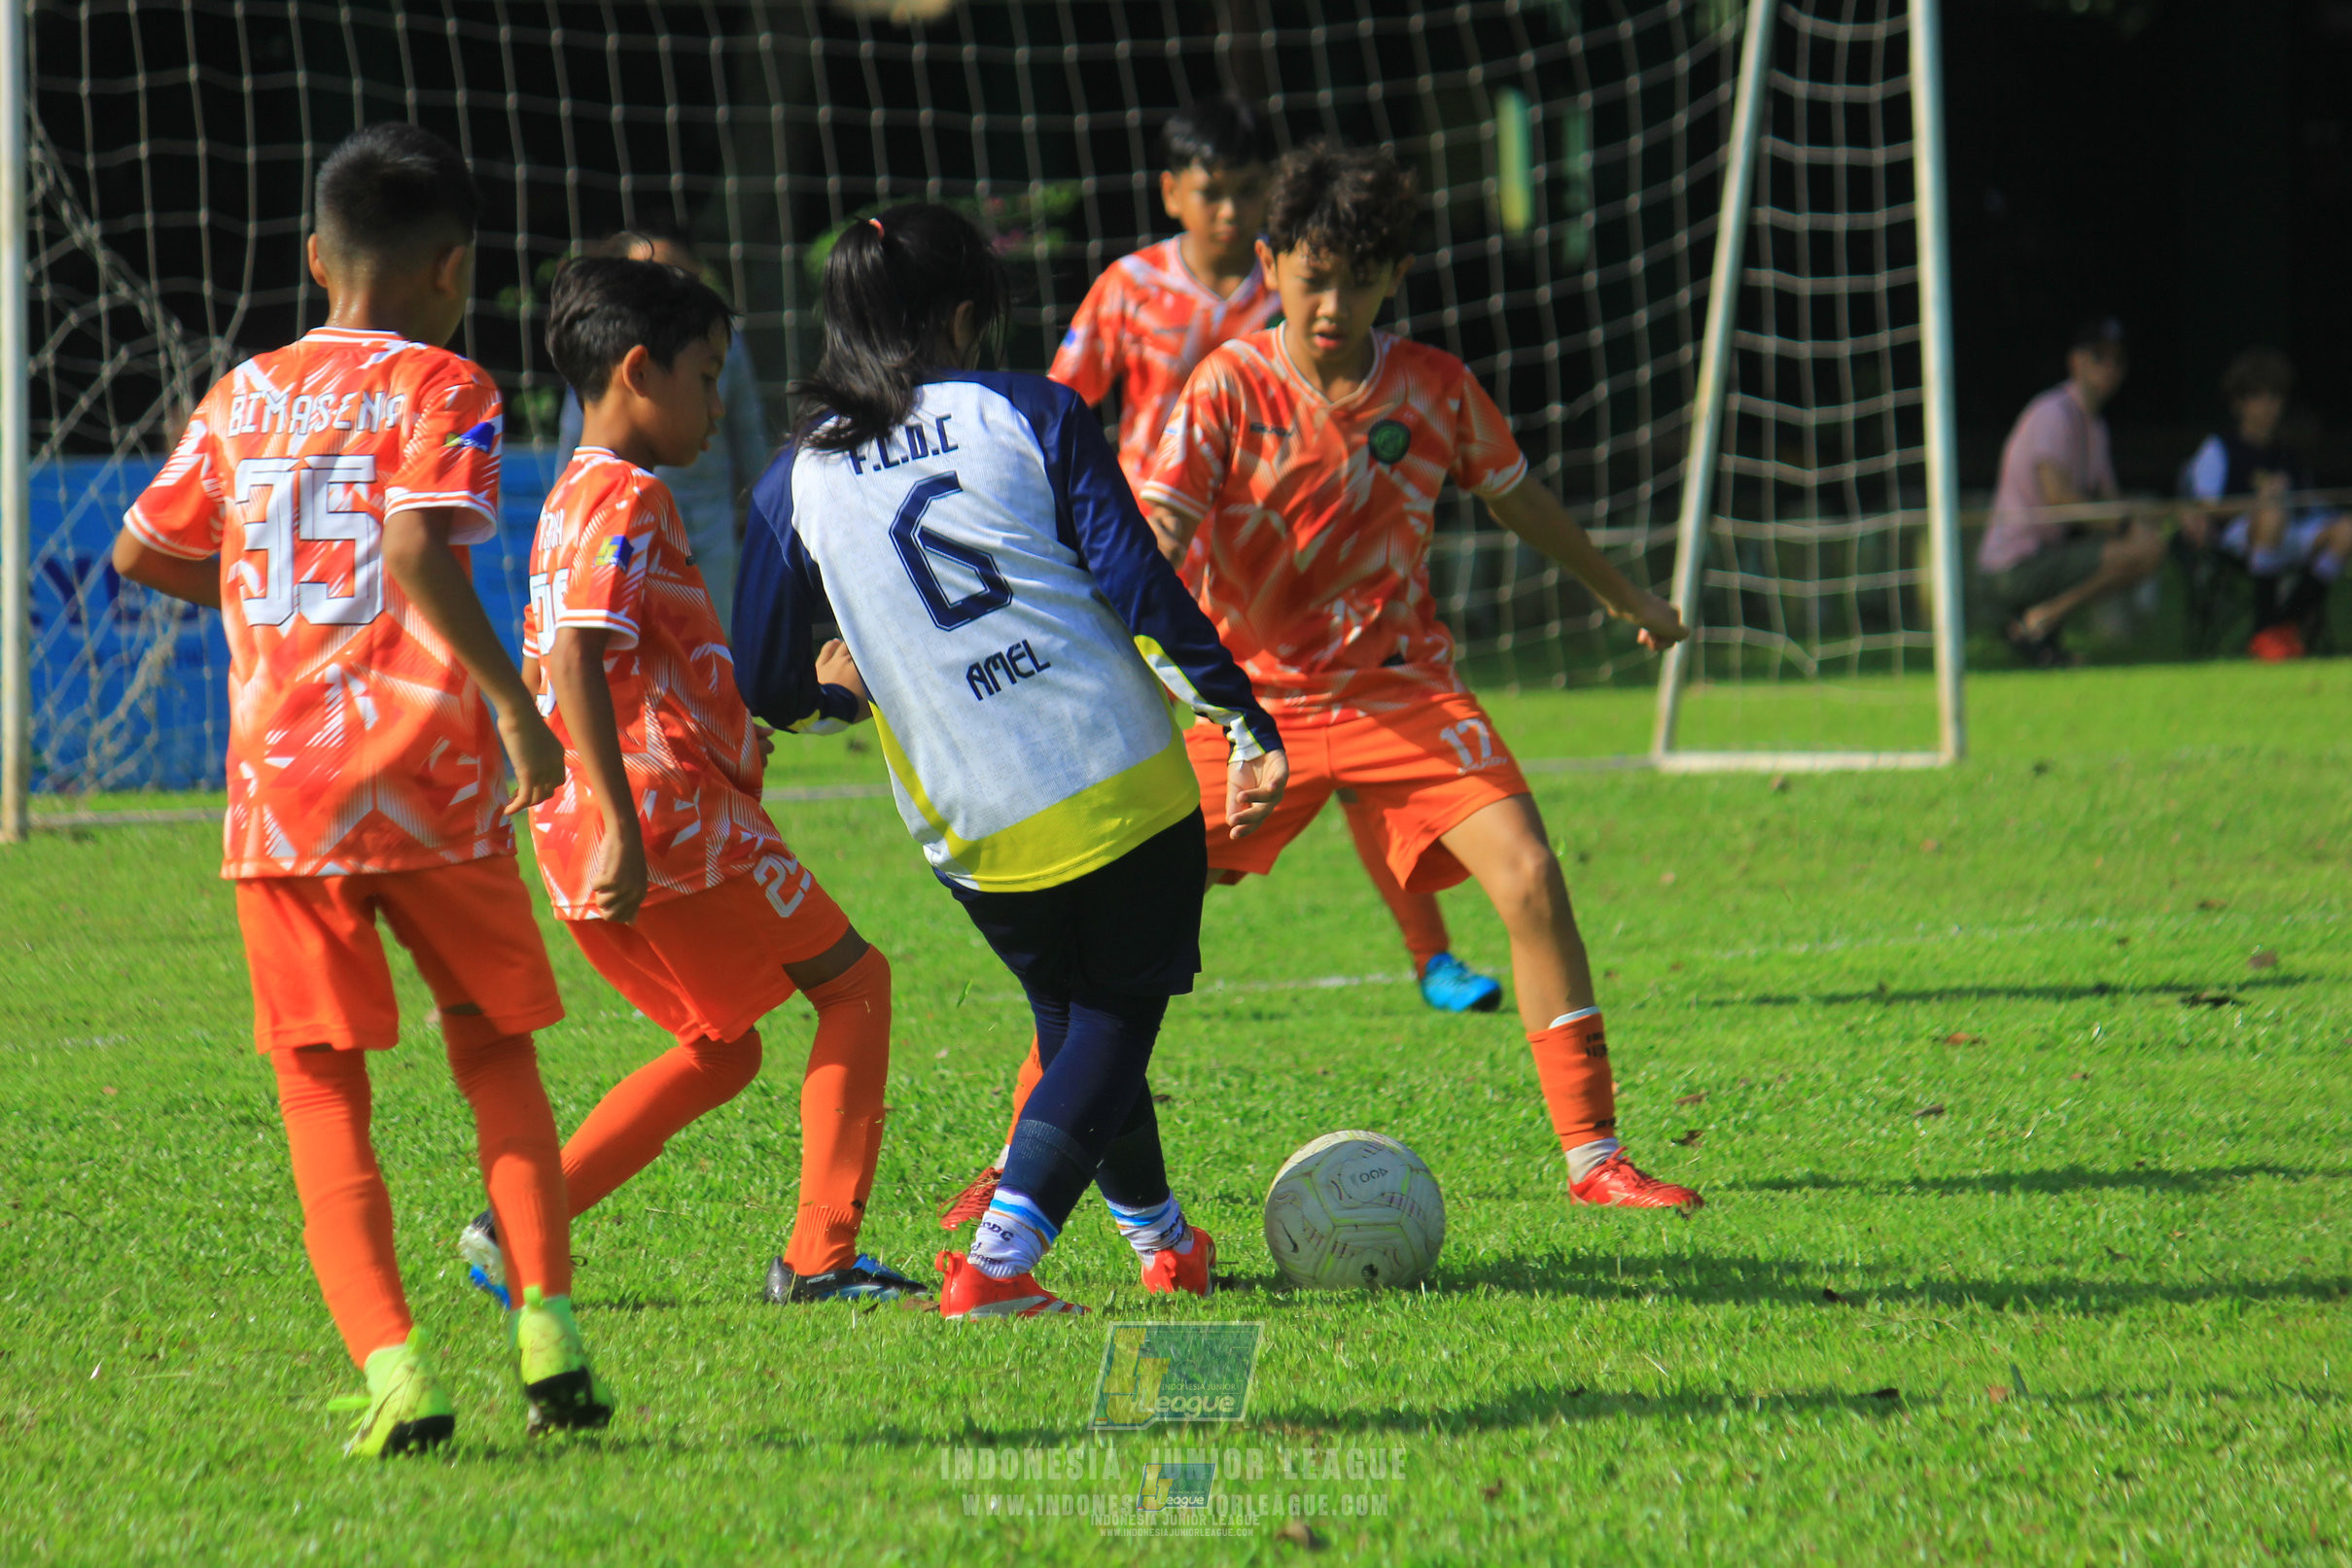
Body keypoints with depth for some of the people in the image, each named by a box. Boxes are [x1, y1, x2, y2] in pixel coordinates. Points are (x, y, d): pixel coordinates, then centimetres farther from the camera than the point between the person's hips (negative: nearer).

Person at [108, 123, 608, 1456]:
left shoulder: (244, 397, 13)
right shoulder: (445, 389, -1)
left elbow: (141, 552, 21)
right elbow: (422, 551, -17)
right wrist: (514, 701, -15)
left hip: (278, 785, 2)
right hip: (430, 776, -2)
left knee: (323, 1091, 3)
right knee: (495, 1052, 16)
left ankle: (392, 1366, -11)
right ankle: (548, 1326, 7)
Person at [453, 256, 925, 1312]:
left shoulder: (573, 497, 19)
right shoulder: (630, 499, -12)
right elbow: (575, 660, -24)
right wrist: (624, 828, -28)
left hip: (577, 834, 9)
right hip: (671, 812, -9)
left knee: (721, 1047, 18)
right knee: (853, 980, 4)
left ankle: (517, 1230, 5)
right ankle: (818, 1258, -1)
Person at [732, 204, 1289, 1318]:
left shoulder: (796, 483, 5)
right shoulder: (1026, 413, 0)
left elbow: (765, 687, 8)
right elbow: (1140, 587, -5)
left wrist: (842, 693, 31)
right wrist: (1245, 726, -1)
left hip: (975, 829, 3)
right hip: (1122, 775, -3)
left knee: (1075, 1022, 25)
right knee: (1114, 1019, 7)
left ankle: (1163, 1239, 34)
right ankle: (997, 1258, -10)